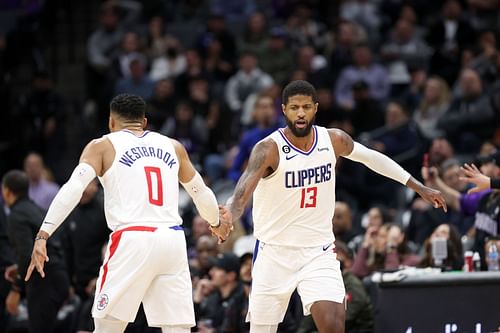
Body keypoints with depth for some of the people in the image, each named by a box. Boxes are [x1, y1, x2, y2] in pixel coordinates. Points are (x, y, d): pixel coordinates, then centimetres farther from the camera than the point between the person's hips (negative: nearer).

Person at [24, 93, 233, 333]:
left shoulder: (103, 146, 9)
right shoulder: (172, 147, 20)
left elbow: (73, 189, -6)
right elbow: (201, 193, 31)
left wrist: (43, 235, -11)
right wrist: (217, 224, 51)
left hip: (132, 241, -3)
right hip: (172, 239, 3)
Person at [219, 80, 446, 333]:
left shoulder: (334, 140, -4)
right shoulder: (269, 149, -18)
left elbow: (372, 158, 14)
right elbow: (246, 184, -35)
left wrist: (420, 188, 17)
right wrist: (231, 213, -57)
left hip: (319, 253, 2)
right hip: (274, 253, -2)